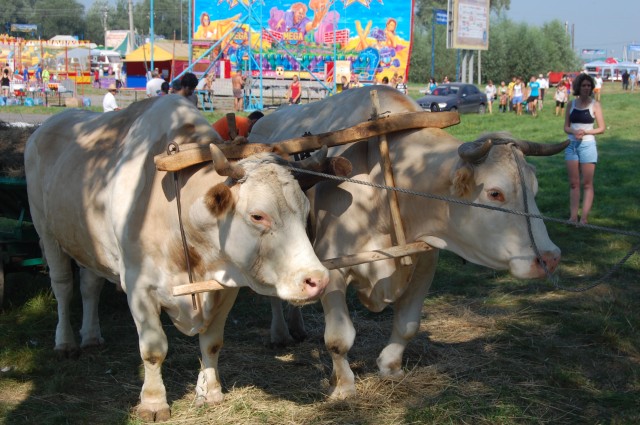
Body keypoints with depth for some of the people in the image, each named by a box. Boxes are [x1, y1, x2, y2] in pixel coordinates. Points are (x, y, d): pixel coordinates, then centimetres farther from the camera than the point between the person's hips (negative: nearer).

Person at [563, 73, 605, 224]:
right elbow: (566, 127, 9)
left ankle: (585, 218, 2)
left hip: (588, 145, -3)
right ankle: (573, 216, 9)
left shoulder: (595, 105, -1)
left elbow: (601, 128, -2)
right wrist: (574, 131, -13)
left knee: (587, 184, 0)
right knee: (573, 183, 5)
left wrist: (585, 132, -16)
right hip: (572, 145, 4)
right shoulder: (572, 104, 8)